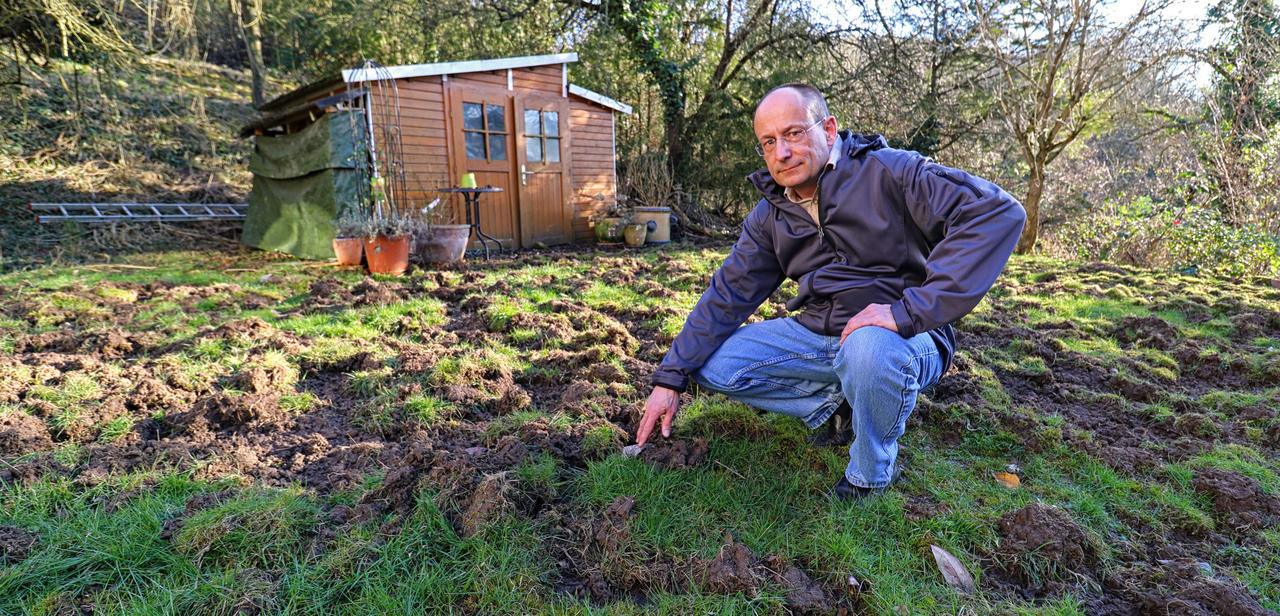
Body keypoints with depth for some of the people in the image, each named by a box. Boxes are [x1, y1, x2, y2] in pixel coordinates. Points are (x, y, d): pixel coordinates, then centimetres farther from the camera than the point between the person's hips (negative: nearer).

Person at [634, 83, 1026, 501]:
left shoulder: (888, 172, -14)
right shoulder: (770, 216, 4)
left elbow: (999, 212, -25)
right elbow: (728, 295, 3)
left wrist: (911, 310, -31)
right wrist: (671, 378, -3)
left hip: (904, 339, -5)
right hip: (817, 334, 5)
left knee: (870, 349, -41)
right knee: (711, 364, -6)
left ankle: (872, 474, -9)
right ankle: (839, 401, 4)